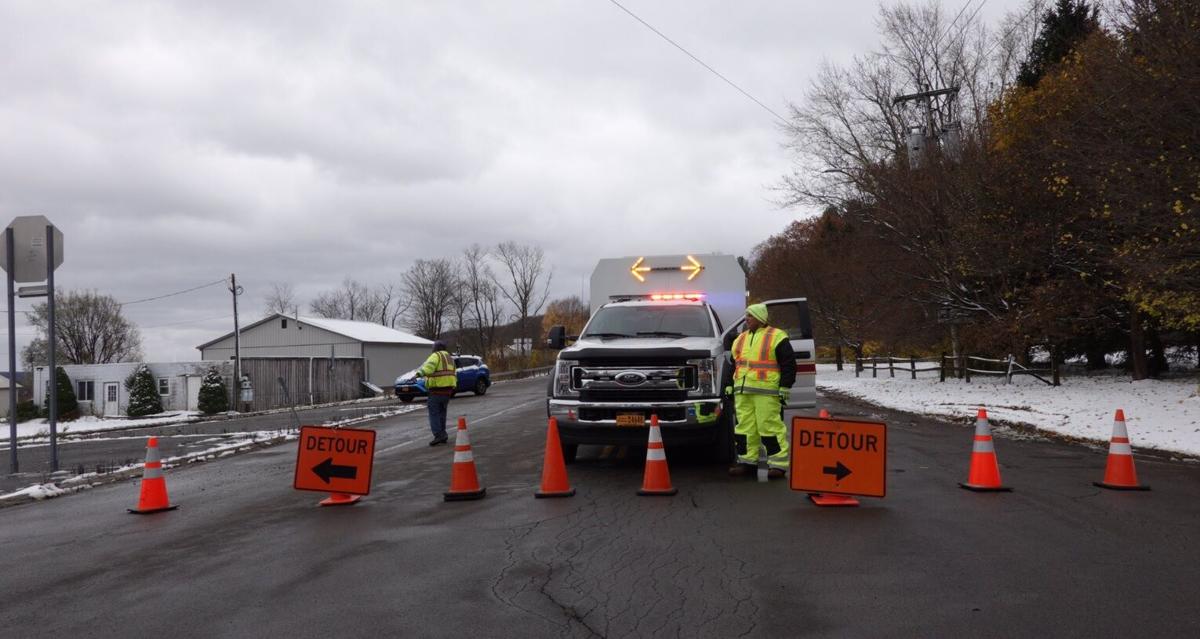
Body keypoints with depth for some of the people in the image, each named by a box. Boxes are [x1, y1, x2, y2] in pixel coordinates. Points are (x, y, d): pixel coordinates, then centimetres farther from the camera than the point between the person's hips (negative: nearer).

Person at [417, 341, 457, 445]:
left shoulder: (436, 356, -5)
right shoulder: (449, 358, 20)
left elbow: (430, 366, -27)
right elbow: (453, 375, 26)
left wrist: (421, 373, -40)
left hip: (437, 389, -8)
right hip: (448, 389, 8)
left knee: (434, 413, -5)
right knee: (442, 412, 17)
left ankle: (438, 435, -14)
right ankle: (442, 434, 16)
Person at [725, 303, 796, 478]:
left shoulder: (776, 337, -1)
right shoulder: (741, 339, 20)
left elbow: (788, 364, -4)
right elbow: (733, 364, 26)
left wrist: (784, 389, -9)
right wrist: (729, 388, 21)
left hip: (766, 391, -7)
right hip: (742, 391, 7)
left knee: (770, 426, -8)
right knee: (745, 426, 7)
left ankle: (778, 463, -2)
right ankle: (747, 461, 16)